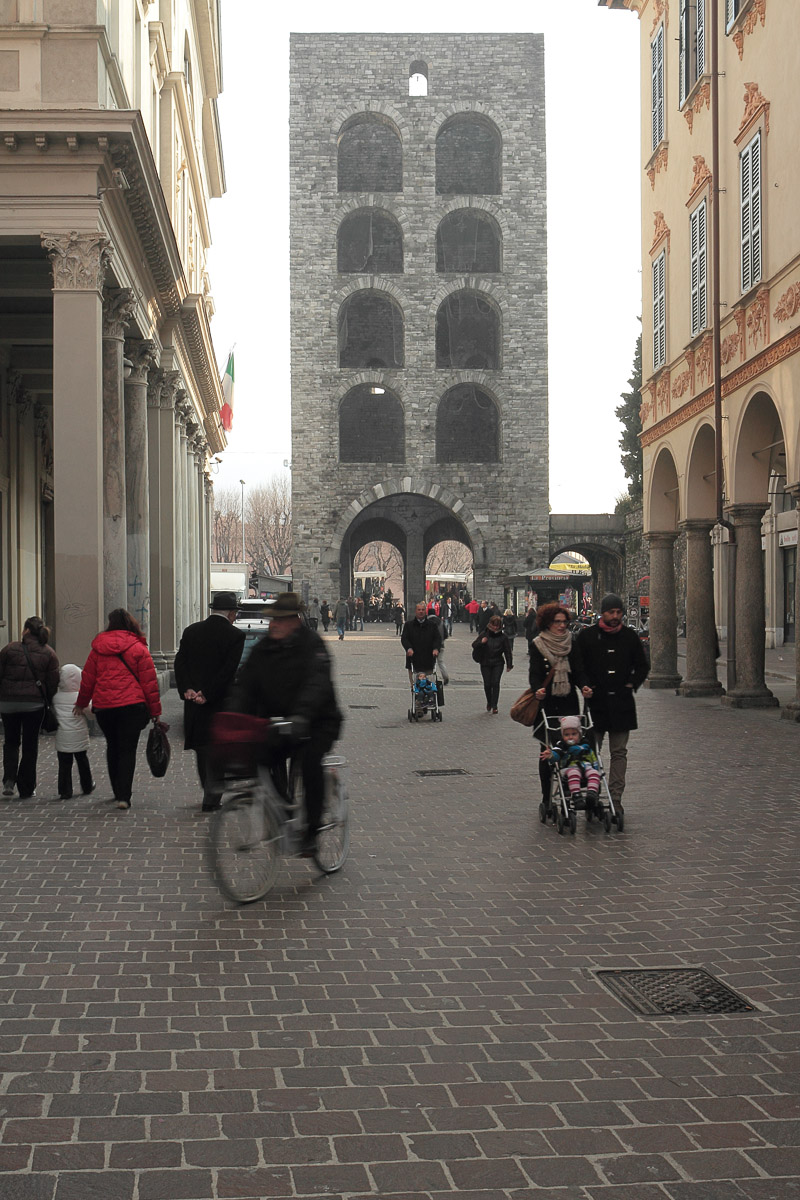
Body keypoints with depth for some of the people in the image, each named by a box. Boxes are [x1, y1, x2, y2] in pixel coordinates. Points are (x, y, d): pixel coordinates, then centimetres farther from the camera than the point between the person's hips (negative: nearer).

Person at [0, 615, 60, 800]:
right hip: (34, 703, 0)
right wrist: (50, 702, 13)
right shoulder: (48, 653, 2)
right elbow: (53, 682, 0)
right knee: (30, 745, 9)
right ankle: (26, 789, 10)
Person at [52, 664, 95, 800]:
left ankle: (64, 791, -2)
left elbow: (53, 711, 8)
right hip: (79, 737, -1)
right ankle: (87, 787, 29)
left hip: (62, 738, 1)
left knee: (64, 764, 3)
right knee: (82, 762, 16)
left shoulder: (56, 697, -2)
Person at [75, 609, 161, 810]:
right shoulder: (138, 648, -2)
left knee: (112, 747, 18)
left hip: (103, 706, 3)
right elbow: (149, 682, -3)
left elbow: (87, 678, 12)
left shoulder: (98, 648, 6)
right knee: (127, 750, 0)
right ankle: (123, 796, -8)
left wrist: (82, 703, 26)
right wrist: (155, 710, 4)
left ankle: (118, 791, 27)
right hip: (132, 705, -3)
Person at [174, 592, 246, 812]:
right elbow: (228, 670, -16)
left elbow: (180, 662, -2)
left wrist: (186, 689, -9)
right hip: (221, 703, -4)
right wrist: (207, 695, -14)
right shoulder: (235, 635, -9)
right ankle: (211, 799, 1)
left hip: (194, 702, 4)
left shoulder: (191, 631, 5)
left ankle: (211, 795, 27)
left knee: (202, 751, 16)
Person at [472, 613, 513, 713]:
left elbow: (508, 651, 4)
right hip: (485, 663, 1)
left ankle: (494, 706, -3)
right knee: (487, 684, 2)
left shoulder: (502, 637, -1)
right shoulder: (484, 634, 0)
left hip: (498, 664, -1)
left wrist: (509, 664, 2)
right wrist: (481, 642, -22)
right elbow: (474, 645, -1)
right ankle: (489, 702, 26)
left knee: (495, 683, -9)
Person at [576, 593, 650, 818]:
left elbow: (643, 666, 16)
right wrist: (586, 687, -10)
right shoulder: (587, 636, 1)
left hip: (622, 701, 2)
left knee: (619, 752, 3)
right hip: (595, 699, -2)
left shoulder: (630, 636, 7)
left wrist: (632, 684, 1)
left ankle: (615, 799, 7)